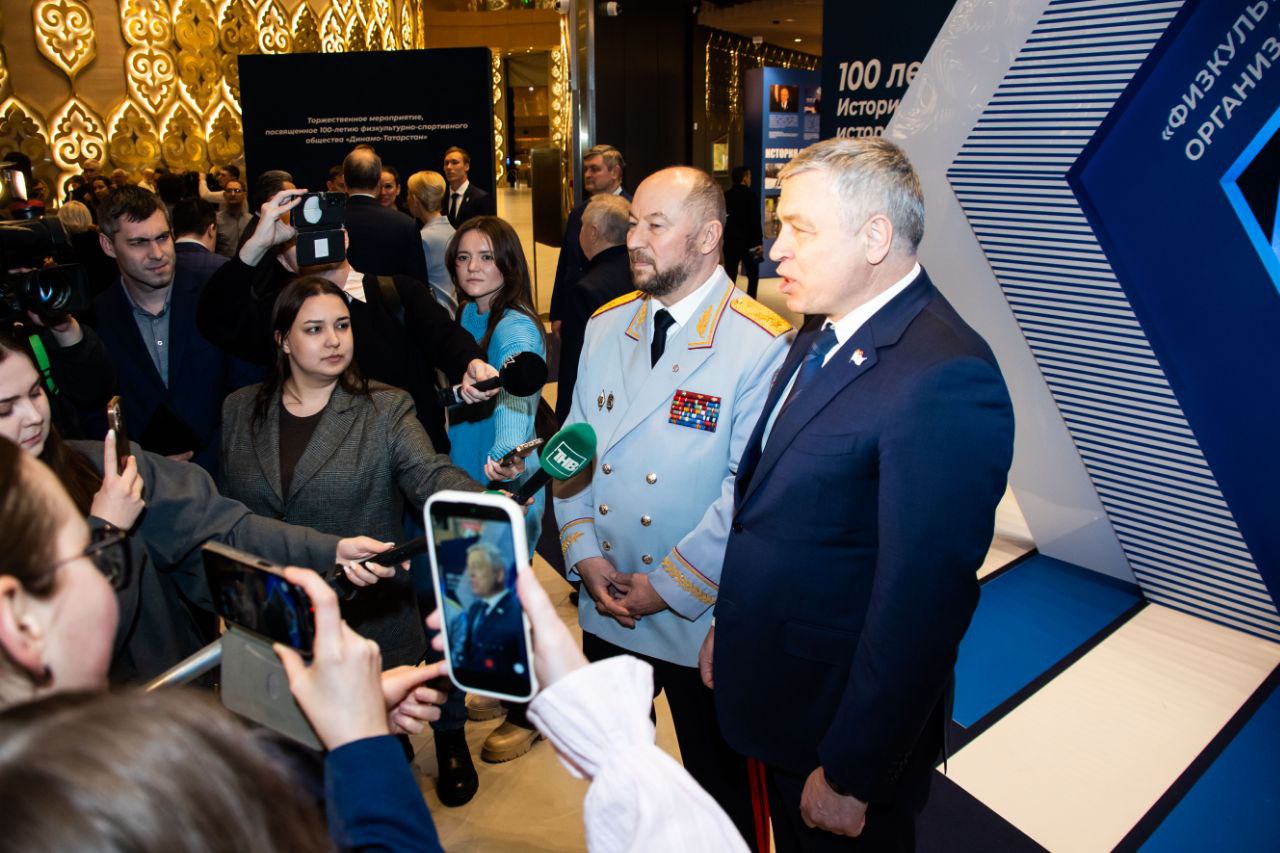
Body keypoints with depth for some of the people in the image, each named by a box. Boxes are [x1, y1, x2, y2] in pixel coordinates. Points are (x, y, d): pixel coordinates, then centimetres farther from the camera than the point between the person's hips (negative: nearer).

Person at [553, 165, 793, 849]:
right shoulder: (606, 326, 4)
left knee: (720, 787, 16)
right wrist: (583, 552, -4)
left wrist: (668, 585, -16)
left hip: (702, 617, -5)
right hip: (606, 608, 6)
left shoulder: (761, 344, -17)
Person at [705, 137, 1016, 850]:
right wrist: (729, 625, 12)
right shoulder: (827, 331, 3)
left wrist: (851, 777, -19)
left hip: (842, 723, -8)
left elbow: (918, 605, -26)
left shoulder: (944, 378, -28)